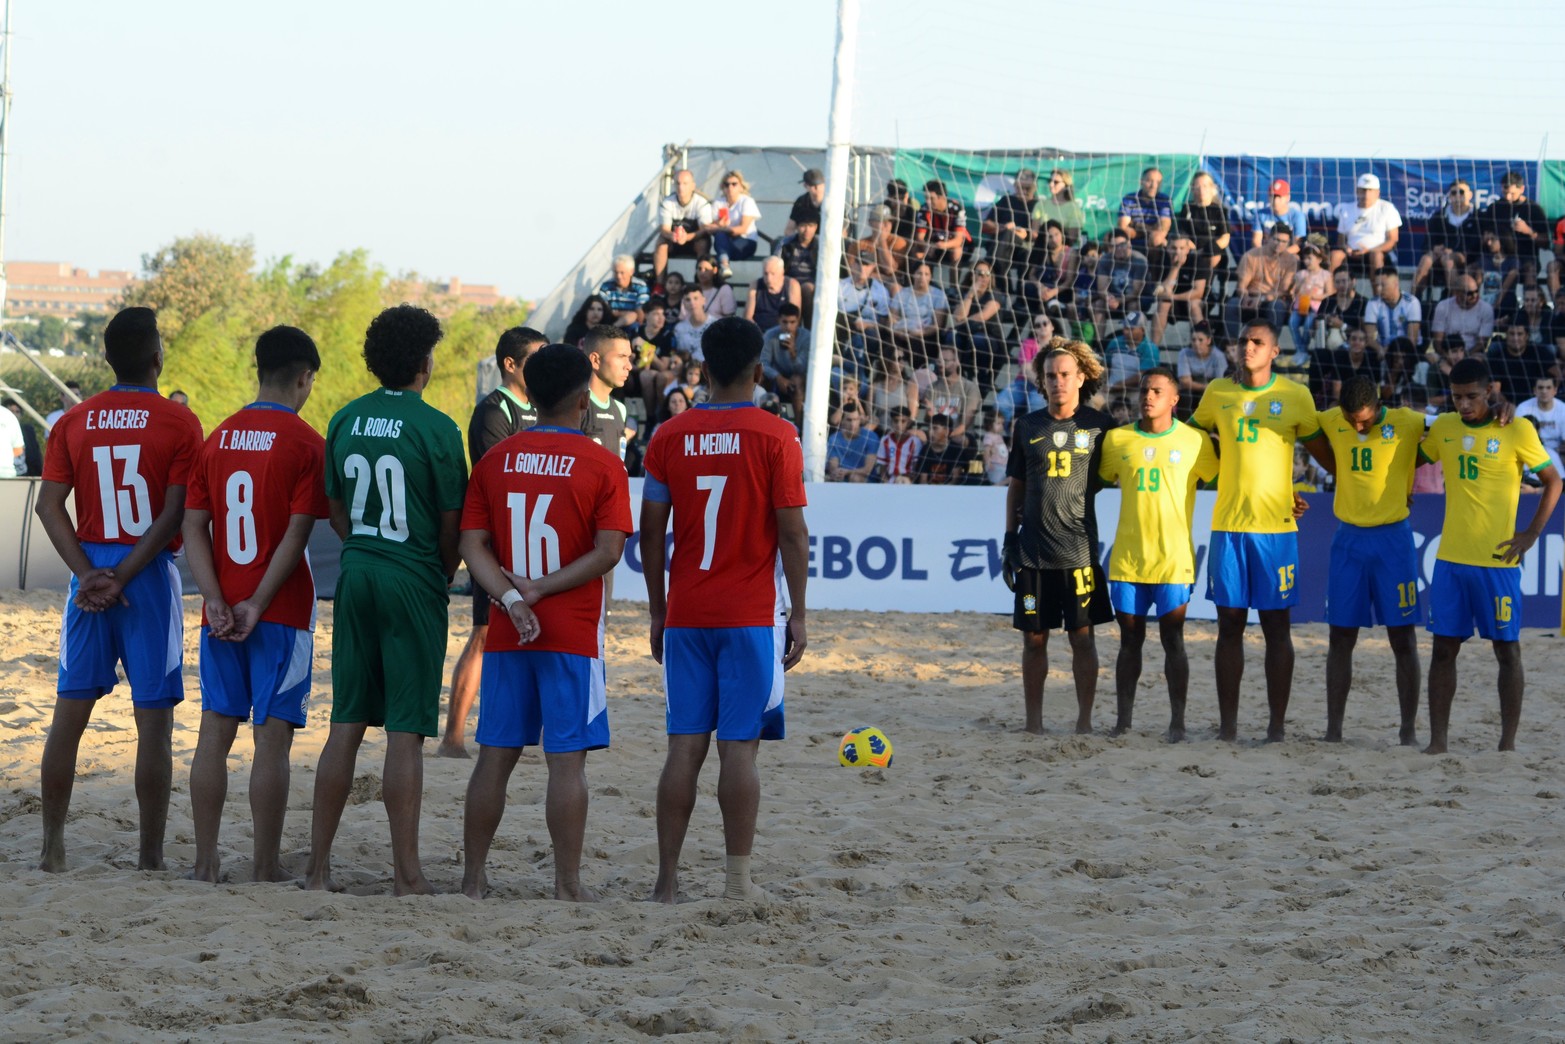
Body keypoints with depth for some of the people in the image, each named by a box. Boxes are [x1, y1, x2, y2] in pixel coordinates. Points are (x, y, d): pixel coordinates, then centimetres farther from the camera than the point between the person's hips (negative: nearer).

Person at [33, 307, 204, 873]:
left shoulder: (73, 422, 5)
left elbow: (49, 506, -2)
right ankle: (150, 857, 0)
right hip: (152, 574, -3)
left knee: (69, 714, 8)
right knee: (153, 720, 0)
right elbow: (174, 515, -12)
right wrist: (122, 578, -11)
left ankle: (52, 847, 9)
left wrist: (89, 574, -6)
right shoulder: (179, 423, -5)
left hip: (90, 575, 3)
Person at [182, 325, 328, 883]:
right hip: (283, 611, -4)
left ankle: (206, 863, 11)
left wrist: (216, 601, -3)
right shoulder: (306, 444, -7)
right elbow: (297, 535, -14)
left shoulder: (218, 437, 7)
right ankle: (266, 868, -1)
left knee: (215, 733, 9)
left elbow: (194, 527, 2)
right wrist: (257, 604, -11)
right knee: (272, 737, -2)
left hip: (222, 612, 4)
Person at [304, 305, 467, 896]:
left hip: (356, 578, 5)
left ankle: (318, 866, 11)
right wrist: (443, 575, 12)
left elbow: (336, 511, 13)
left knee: (346, 725, 10)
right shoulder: (435, 428, -10)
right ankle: (406, 875, -2)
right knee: (406, 731, -3)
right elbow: (451, 522, -6)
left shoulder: (345, 422, 6)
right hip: (414, 583, -5)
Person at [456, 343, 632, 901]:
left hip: (507, 635, 4)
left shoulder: (495, 460, 6)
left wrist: (511, 597, -9)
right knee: (567, 761, -2)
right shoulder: (602, 464, -5)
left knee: (495, 756, 9)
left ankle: (473, 878, 12)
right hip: (573, 635, -4)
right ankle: (568, 885, -2)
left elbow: (472, 544, 0)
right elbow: (608, 551, -12)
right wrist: (543, 588, -10)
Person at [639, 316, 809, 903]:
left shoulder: (670, 437, 4)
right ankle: (737, 880, -2)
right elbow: (792, 531, -7)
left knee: (684, 747, 4)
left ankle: (667, 880, 3)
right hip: (753, 613, -3)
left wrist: (657, 612, 15)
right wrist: (798, 614, -1)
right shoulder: (775, 436, -5)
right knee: (739, 746, -2)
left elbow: (651, 530, 6)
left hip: (685, 613, 3)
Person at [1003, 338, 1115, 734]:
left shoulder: (1098, 425, 3)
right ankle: (1033, 721, 11)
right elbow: (1015, 487, 14)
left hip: (1080, 550, -2)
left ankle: (1085, 720, 6)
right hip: (1033, 550, 2)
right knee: (1034, 638, 4)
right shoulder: (1027, 427, 8)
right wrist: (1009, 540, 9)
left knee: (1082, 637, -1)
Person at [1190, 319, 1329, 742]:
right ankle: (1228, 724, 8)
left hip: (1276, 526, -2)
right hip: (1228, 523, 2)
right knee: (1230, 624, 4)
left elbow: (1320, 450, 11)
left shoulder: (1296, 396, 1)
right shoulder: (1217, 392, 7)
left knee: (1276, 627, 0)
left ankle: (1277, 725, 3)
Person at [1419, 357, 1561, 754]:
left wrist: (1531, 534, -5)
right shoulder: (1443, 427, 6)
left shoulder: (1517, 431, -6)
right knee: (1444, 647, 3)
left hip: (1498, 561, -4)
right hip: (1450, 558, 4)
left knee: (1507, 648, 1)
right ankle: (1437, 741, 7)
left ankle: (1508, 743, 5)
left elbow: (1552, 482, 1)